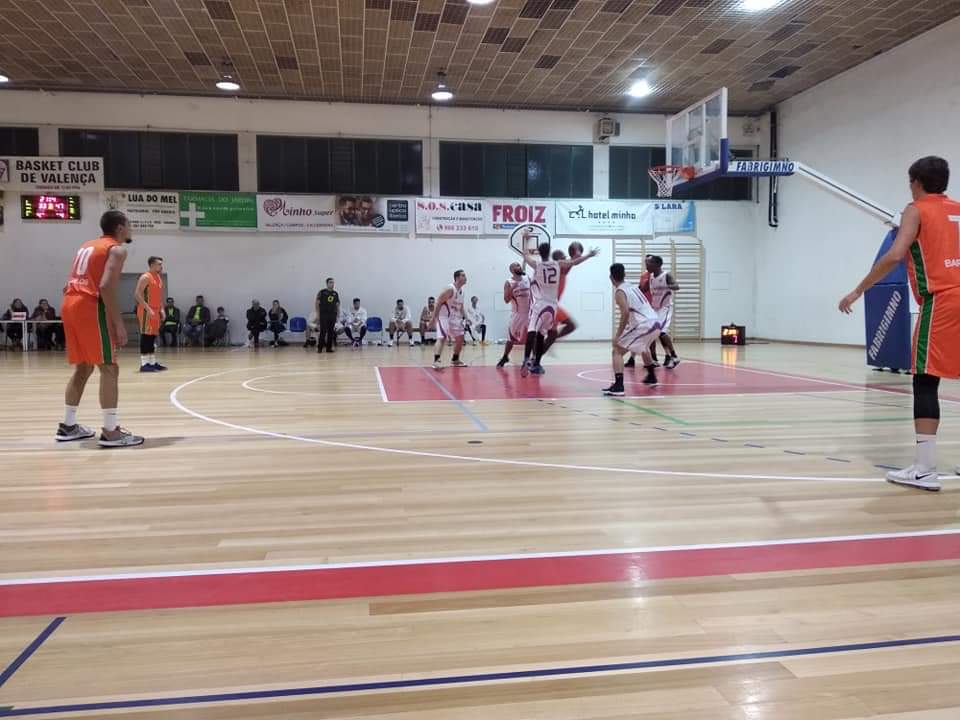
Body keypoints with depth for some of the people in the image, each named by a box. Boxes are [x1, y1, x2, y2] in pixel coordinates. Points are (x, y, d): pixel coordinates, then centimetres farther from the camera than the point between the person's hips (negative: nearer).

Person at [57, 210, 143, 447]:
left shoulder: (86, 247, 24)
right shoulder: (116, 249, -3)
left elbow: (69, 286, 21)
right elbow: (106, 287, -17)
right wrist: (119, 323, -17)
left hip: (70, 304, 9)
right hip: (90, 307, -9)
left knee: (83, 368, 18)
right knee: (109, 369, -6)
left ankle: (68, 426, 22)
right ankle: (111, 432, -9)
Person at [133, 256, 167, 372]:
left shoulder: (159, 278, 16)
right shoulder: (145, 277, -12)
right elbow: (137, 294, -18)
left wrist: (161, 309, 13)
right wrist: (148, 309, -23)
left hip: (155, 311, 9)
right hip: (146, 311, -9)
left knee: (153, 336, 11)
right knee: (146, 336, -9)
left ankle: (153, 362, 16)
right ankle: (144, 364, -9)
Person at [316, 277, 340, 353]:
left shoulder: (335, 294, 12)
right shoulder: (322, 292, -1)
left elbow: (337, 304, 17)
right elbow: (317, 303, -1)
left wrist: (338, 313, 7)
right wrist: (318, 314, -7)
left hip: (332, 315, 4)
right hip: (323, 314, -4)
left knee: (331, 332, 3)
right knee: (323, 331, -8)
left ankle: (329, 347, 10)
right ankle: (320, 347, -2)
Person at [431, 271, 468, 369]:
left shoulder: (461, 290, 8)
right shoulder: (450, 289, -19)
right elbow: (438, 302, -21)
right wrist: (433, 318, -24)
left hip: (454, 317, 9)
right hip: (443, 316, -9)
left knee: (460, 338, 11)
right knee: (442, 338, -22)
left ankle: (455, 360, 25)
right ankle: (436, 361, -26)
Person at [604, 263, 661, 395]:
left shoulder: (620, 292, -4)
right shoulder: (633, 287, 21)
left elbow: (626, 313, -19)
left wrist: (618, 335, -15)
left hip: (644, 325, -8)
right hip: (655, 323, 8)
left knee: (617, 351, -2)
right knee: (643, 347, 38)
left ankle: (618, 386, -16)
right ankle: (651, 377, 50)